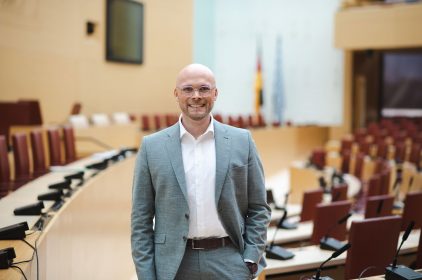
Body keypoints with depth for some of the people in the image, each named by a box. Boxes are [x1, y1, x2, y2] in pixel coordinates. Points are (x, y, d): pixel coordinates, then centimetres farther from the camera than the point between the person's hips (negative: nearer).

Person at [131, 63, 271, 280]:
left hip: (229, 262, 0)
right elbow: (141, 219, 2)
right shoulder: (152, 147, 1)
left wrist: (250, 261, -2)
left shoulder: (241, 141, 3)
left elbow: (259, 209, 6)